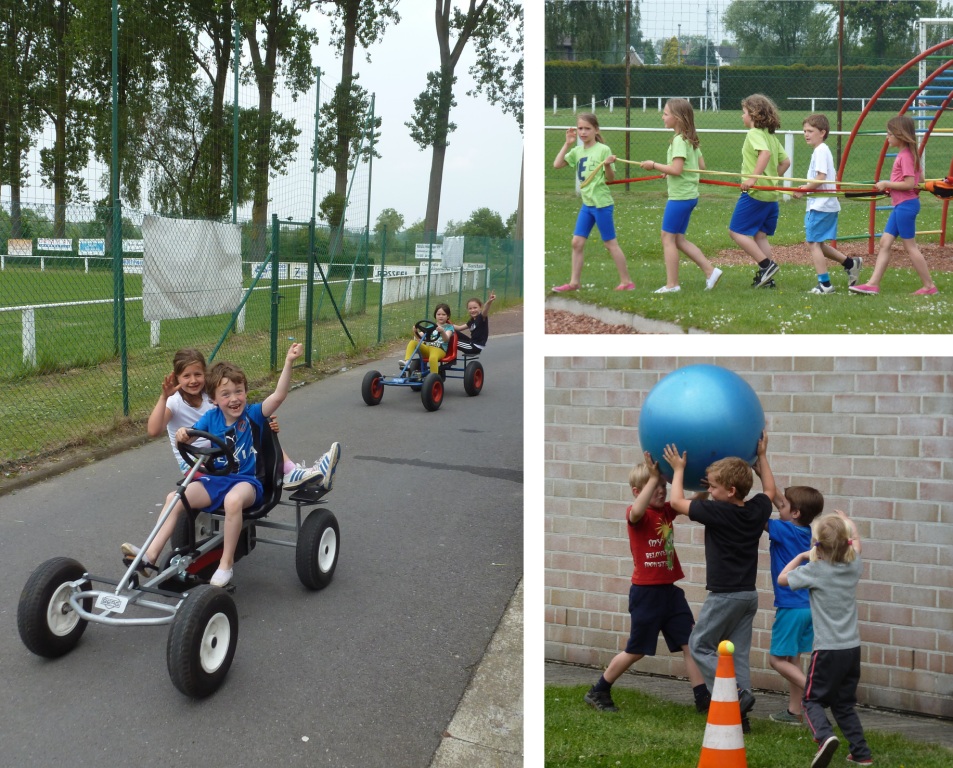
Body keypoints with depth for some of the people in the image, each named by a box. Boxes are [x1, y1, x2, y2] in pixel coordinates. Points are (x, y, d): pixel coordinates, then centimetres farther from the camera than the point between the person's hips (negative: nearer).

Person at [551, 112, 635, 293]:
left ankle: (626, 281, 8)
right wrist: (568, 144, -1)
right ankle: (574, 281, 14)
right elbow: (557, 164, 1)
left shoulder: (603, 150, -10)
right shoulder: (577, 151, 7)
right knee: (577, 242, 6)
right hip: (587, 203, 6)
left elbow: (610, 178, -9)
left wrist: (607, 165, -28)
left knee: (610, 243, -1)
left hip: (601, 203, -6)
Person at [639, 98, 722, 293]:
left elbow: (676, 169, -25)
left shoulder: (679, 140, -16)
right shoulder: (691, 139, 13)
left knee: (668, 237, -1)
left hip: (679, 196, -10)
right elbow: (701, 166, 15)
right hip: (690, 195, 10)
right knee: (679, 239, 14)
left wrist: (653, 165, -13)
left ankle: (672, 284, 2)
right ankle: (710, 271, 12)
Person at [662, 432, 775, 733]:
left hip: (724, 595, -7)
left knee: (700, 646, 6)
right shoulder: (757, 511, 0)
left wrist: (679, 469, 4)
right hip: (749, 594, 7)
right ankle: (740, 715, 8)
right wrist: (761, 456, 30)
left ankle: (736, 695, -8)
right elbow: (770, 490, 24)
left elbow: (677, 501, -9)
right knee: (738, 653, 10)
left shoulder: (717, 512, -19)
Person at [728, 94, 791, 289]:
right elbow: (785, 161, 18)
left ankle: (766, 264, -8)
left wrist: (753, 178, -32)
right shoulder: (771, 136, 16)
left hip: (755, 192, -9)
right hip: (772, 193, 9)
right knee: (760, 235, 12)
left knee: (736, 231, -3)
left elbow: (765, 153, -29)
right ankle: (766, 277, 11)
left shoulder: (754, 133, -11)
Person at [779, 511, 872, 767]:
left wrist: (802, 556, 9)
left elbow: (782, 578, 0)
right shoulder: (854, 565, 1)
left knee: (813, 700, 5)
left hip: (828, 650, -5)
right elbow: (855, 540, 23)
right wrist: (846, 520, 40)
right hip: (853, 647, 6)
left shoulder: (815, 570, -15)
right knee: (844, 703, 19)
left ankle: (825, 736, -20)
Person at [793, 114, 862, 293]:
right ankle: (850, 263, 21)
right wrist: (806, 188, 16)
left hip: (820, 205, -10)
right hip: (828, 204, 10)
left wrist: (804, 190, -10)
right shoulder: (823, 150, 18)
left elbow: (821, 178, -22)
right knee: (817, 243, 16)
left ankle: (825, 284, -4)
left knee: (813, 243, -6)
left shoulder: (820, 151, -13)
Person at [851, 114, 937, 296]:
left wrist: (886, 184, -14)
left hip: (906, 205, -10)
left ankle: (929, 286, 6)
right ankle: (873, 284, 6)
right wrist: (890, 187, 13)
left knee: (910, 247, -2)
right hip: (900, 205, 10)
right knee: (885, 242, 6)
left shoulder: (905, 156, -16)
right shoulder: (906, 153, 12)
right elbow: (920, 180, 19)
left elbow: (910, 183, -23)